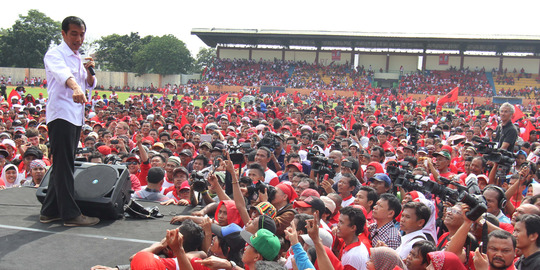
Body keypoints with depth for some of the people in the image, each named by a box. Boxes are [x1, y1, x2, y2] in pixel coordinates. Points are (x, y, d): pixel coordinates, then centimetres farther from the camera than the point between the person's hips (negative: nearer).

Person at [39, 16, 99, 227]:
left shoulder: (78, 58, 20)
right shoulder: (55, 55, -6)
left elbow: (90, 85, 23)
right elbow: (63, 73, -29)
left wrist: (89, 71, 2)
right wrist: (75, 88, -49)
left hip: (76, 117, 9)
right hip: (60, 116, -9)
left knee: (63, 166, 12)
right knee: (64, 167, -8)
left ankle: (50, 211, 20)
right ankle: (71, 214, -5)